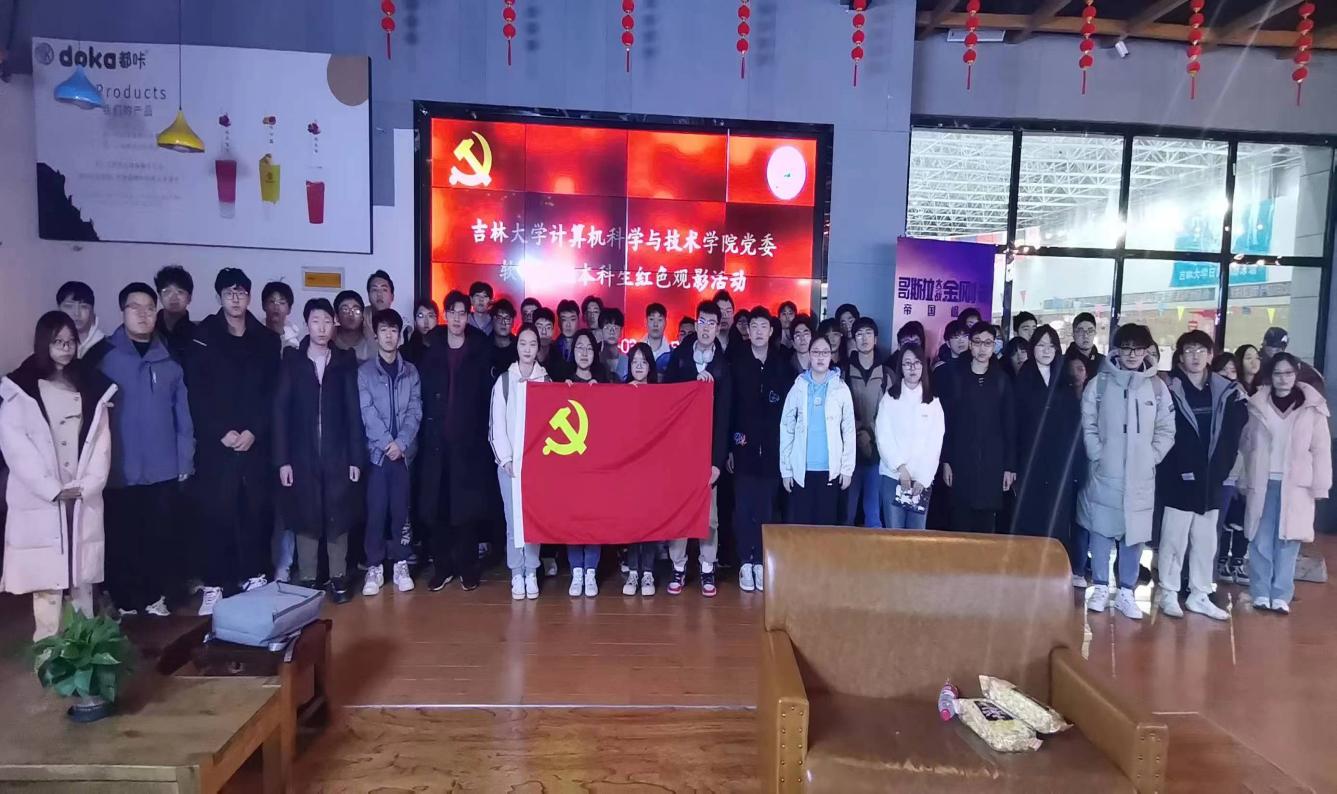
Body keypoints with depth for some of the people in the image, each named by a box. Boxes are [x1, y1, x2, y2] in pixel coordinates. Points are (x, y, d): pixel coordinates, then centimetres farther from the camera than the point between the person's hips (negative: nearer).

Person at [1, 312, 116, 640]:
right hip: (40, 500, -3)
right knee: (47, 575, -1)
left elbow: (101, 440, 5)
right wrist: (52, 489, -13)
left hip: (84, 499, 3)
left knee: (82, 571, 8)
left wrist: (87, 485, -7)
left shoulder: (92, 387, 8)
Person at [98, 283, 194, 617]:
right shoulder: (104, 357, -3)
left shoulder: (169, 361, 4)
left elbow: (183, 414, 5)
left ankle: (155, 596, 24)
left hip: (163, 469, 2)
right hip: (120, 471, -2)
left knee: (161, 536, 9)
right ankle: (125, 601, 21)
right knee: (122, 539, 7)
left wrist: (185, 460, 2)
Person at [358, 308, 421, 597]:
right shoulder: (364, 371, 3)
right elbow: (367, 413, -5)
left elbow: (415, 412, 1)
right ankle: (374, 566, 9)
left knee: (401, 509, 5)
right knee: (376, 509, -1)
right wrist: (387, 443, -13)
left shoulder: (411, 371, 8)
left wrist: (401, 443, -11)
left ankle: (400, 564, 13)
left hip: (404, 451, 1)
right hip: (377, 451, -1)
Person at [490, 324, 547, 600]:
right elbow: (496, 423, 1)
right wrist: (506, 458, -7)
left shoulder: (546, 381, 7)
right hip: (509, 462, 0)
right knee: (513, 519, 0)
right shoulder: (504, 380, 4)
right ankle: (517, 575, 8)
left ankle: (531, 573, 10)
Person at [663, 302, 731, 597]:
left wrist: (718, 460, -10)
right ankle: (678, 568, 16)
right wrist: (694, 379, -19)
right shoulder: (679, 356, 6)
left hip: (707, 449, -1)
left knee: (709, 512, 4)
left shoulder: (724, 366, 1)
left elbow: (724, 416, -4)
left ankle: (707, 569, 16)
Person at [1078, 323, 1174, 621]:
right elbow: (1087, 425, 0)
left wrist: (1151, 458, -4)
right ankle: (1100, 587, 18)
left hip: (1140, 477, 1)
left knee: (1135, 534, 6)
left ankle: (1126, 592, 17)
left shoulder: (1157, 387, 5)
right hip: (1104, 473, -1)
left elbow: (1166, 431, 6)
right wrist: (1098, 455, -8)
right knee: (1102, 531, 6)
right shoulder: (1099, 383, 1)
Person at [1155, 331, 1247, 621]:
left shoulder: (1226, 391, 5)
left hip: (1211, 481, 4)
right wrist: (1182, 470, -10)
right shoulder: (1170, 390, -7)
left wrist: (1220, 468, 2)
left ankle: (1199, 595, 22)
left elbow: (1232, 436, 9)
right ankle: (1169, 593, 14)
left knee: (1206, 541, 11)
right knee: (1174, 539, 2)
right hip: (1179, 480, -4)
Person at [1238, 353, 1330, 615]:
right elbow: (1247, 446, 8)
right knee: (1261, 541, 3)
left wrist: (1319, 487, -3)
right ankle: (1261, 593, 12)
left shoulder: (1312, 407, -1)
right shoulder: (1257, 406, 3)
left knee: (1288, 542, 3)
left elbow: (1321, 450, 1)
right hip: (1262, 483, 1)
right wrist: (1244, 481, 7)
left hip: (1295, 486, -1)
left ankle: (1281, 595, 12)